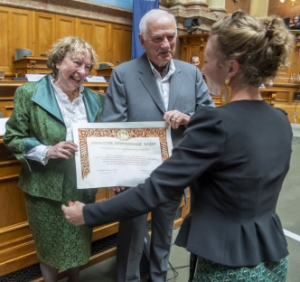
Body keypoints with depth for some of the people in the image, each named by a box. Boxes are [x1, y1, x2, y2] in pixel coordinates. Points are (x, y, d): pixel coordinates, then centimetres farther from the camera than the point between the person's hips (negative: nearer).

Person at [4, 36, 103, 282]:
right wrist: (46, 151, -21)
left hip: (84, 189, 4)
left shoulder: (93, 99, 4)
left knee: (80, 246, 18)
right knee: (50, 251, 15)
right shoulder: (29, 93, -7)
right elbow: (12, 138, -5)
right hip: (46, 190, -3)